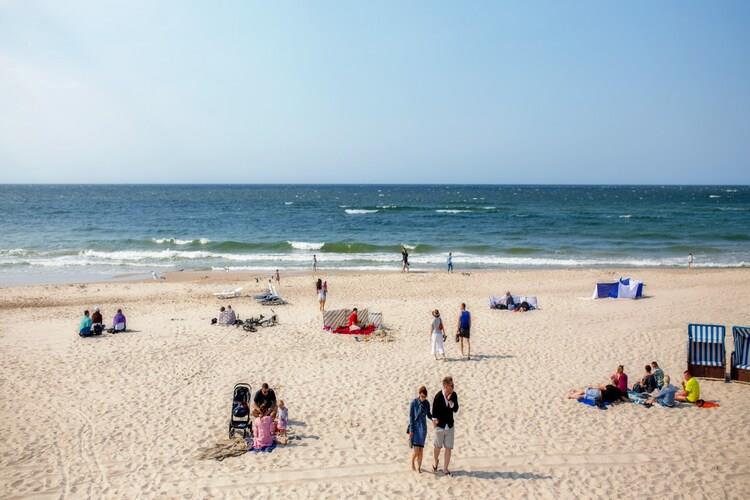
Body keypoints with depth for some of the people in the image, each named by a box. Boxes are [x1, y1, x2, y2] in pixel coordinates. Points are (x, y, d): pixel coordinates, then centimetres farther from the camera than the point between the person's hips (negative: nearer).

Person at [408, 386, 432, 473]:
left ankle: (418, 467, 14)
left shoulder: (427, 403, 1)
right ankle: (412, 463, 16)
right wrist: (411, 430, -10)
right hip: (415, 427, -3)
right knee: (416, 449, -9)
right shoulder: (414, 402, -9)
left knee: (421, 449, 2)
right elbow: (411, 416, -7)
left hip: (423, 427, 3)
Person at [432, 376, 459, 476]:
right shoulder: (438, 396, -18)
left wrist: (450, 401, -23)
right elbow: (434, 411, -7)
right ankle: (436, 462, 41)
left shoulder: (454, 395, -8)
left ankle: (446, 469, 15)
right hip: (440, 426, -3)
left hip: (450, 426, 3)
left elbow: (455, 410, -10)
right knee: (438, 447, 13)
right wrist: (434, 420, -6)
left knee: (449, 448, 3)